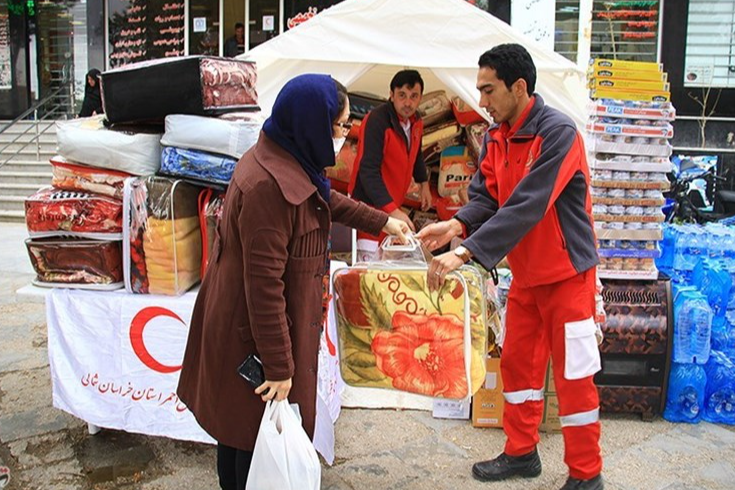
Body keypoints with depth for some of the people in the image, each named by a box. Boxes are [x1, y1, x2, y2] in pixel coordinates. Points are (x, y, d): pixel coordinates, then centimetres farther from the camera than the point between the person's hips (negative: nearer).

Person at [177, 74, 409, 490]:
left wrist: (381, 222, 31)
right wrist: (280, 367, -23)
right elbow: (264, 285, -28)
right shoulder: (268, 185, -30)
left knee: (239, 424, 26)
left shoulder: (287, 160, 2)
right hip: (255, 333, -10)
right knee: (261, 435, 8)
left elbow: (327, 199, 23)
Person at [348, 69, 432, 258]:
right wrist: (393, 211, -36)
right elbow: (368, 171, -30)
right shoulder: (377, 120, -23)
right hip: (370, 203, -8)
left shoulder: (416, 122, 2)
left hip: (394, 203, 8)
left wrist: (423, 184, 18)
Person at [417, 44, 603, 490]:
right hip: (525, 273, 8)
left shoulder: (558, 132, -23)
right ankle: (522, 453, 33)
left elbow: (525, 207, -31)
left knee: (573, 374, 3)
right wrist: (457, 224, -22)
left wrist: (464, 253, -35)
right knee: (518, 363, 16)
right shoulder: (496, 137, 3)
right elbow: (486, 196, -1)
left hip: (567, 272, -8)